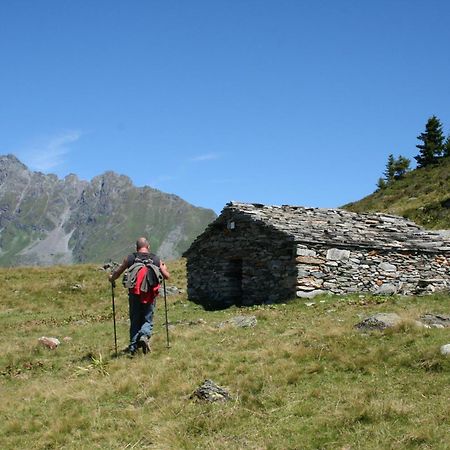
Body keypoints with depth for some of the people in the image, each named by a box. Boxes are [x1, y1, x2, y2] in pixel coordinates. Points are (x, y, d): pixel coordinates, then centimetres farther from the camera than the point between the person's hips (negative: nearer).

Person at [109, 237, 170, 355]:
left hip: (134, 294, 0)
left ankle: (133, 346, 9)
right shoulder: (156, 259, 5)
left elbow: (116, 273, 8)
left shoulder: (130, 258, 3)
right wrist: (164, 268, 33)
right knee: (148, 320, 9)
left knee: (135, 321, 13)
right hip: (150, 295, 0)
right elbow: (167, 276, 11)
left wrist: (111, 278, 30)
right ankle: (145, 335, -20)